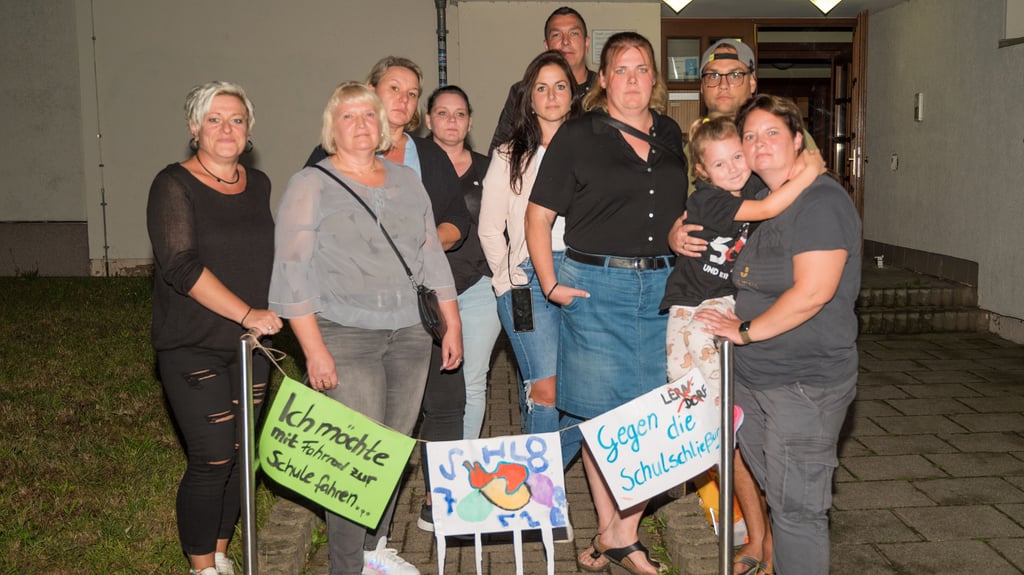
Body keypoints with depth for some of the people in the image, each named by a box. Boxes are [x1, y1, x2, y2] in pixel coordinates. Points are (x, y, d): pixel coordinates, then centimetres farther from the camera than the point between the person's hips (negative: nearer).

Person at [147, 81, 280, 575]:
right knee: (212, 459, -6)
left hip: (250, 342, 6)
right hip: (193, 348, -5)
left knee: (239, 455, 9)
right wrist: (246, 313, -24)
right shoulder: (174, 186, -9)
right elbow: (182, 266, -19)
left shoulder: (257, 184, 9)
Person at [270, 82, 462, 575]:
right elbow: (293, 272, -8)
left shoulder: (407, 182, 15)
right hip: (345, 336, -5)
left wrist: (453, 323, 13)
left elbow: (432, 256, 18)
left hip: (408, 335, 5)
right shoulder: (311, 185, -2)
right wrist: (314, 349, -14)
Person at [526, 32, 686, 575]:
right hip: (595, 286, -4)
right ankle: (609, 530, 20)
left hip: (660, 286, 4)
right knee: (602, 416, 3)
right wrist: (551, 285, -9)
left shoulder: (670, 135, 13)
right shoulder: (577, 136, -1)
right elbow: (537, 216, -1)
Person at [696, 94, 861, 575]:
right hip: (752, 378, 9)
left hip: (806, 383, -8)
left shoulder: (821, 200, -14)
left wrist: (745, 330, -14)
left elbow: (812, 292, -23)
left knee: (797, 508, 0)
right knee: (775, 496, 18)